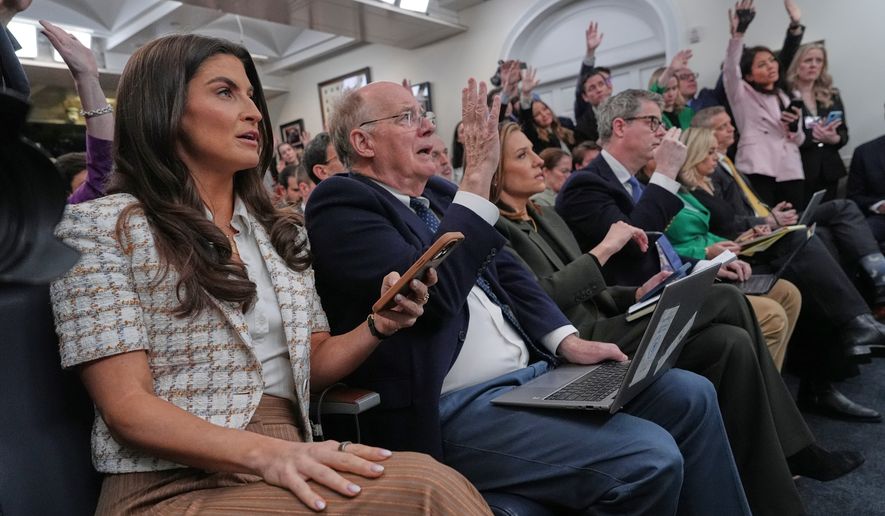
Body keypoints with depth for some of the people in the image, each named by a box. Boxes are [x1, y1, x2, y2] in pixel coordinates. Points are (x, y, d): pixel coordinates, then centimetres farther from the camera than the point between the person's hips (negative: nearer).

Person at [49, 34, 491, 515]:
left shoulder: (282, 231, 13)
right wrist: (266, 453, -26)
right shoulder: (98, 226, -3)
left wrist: (377, 324, -5)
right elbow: (126, 408, -11)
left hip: (287, 468, 6)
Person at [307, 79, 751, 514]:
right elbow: (428, 292, -24)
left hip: (534, 371, 8)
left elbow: (505, 271, 14)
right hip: (455, 409, -8)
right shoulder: (341, 202, -9)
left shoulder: (438, 193, 14)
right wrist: (477, 178, -19)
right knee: (651, 459, -19)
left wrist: (565, 340, 0)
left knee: (690, 396, 3)